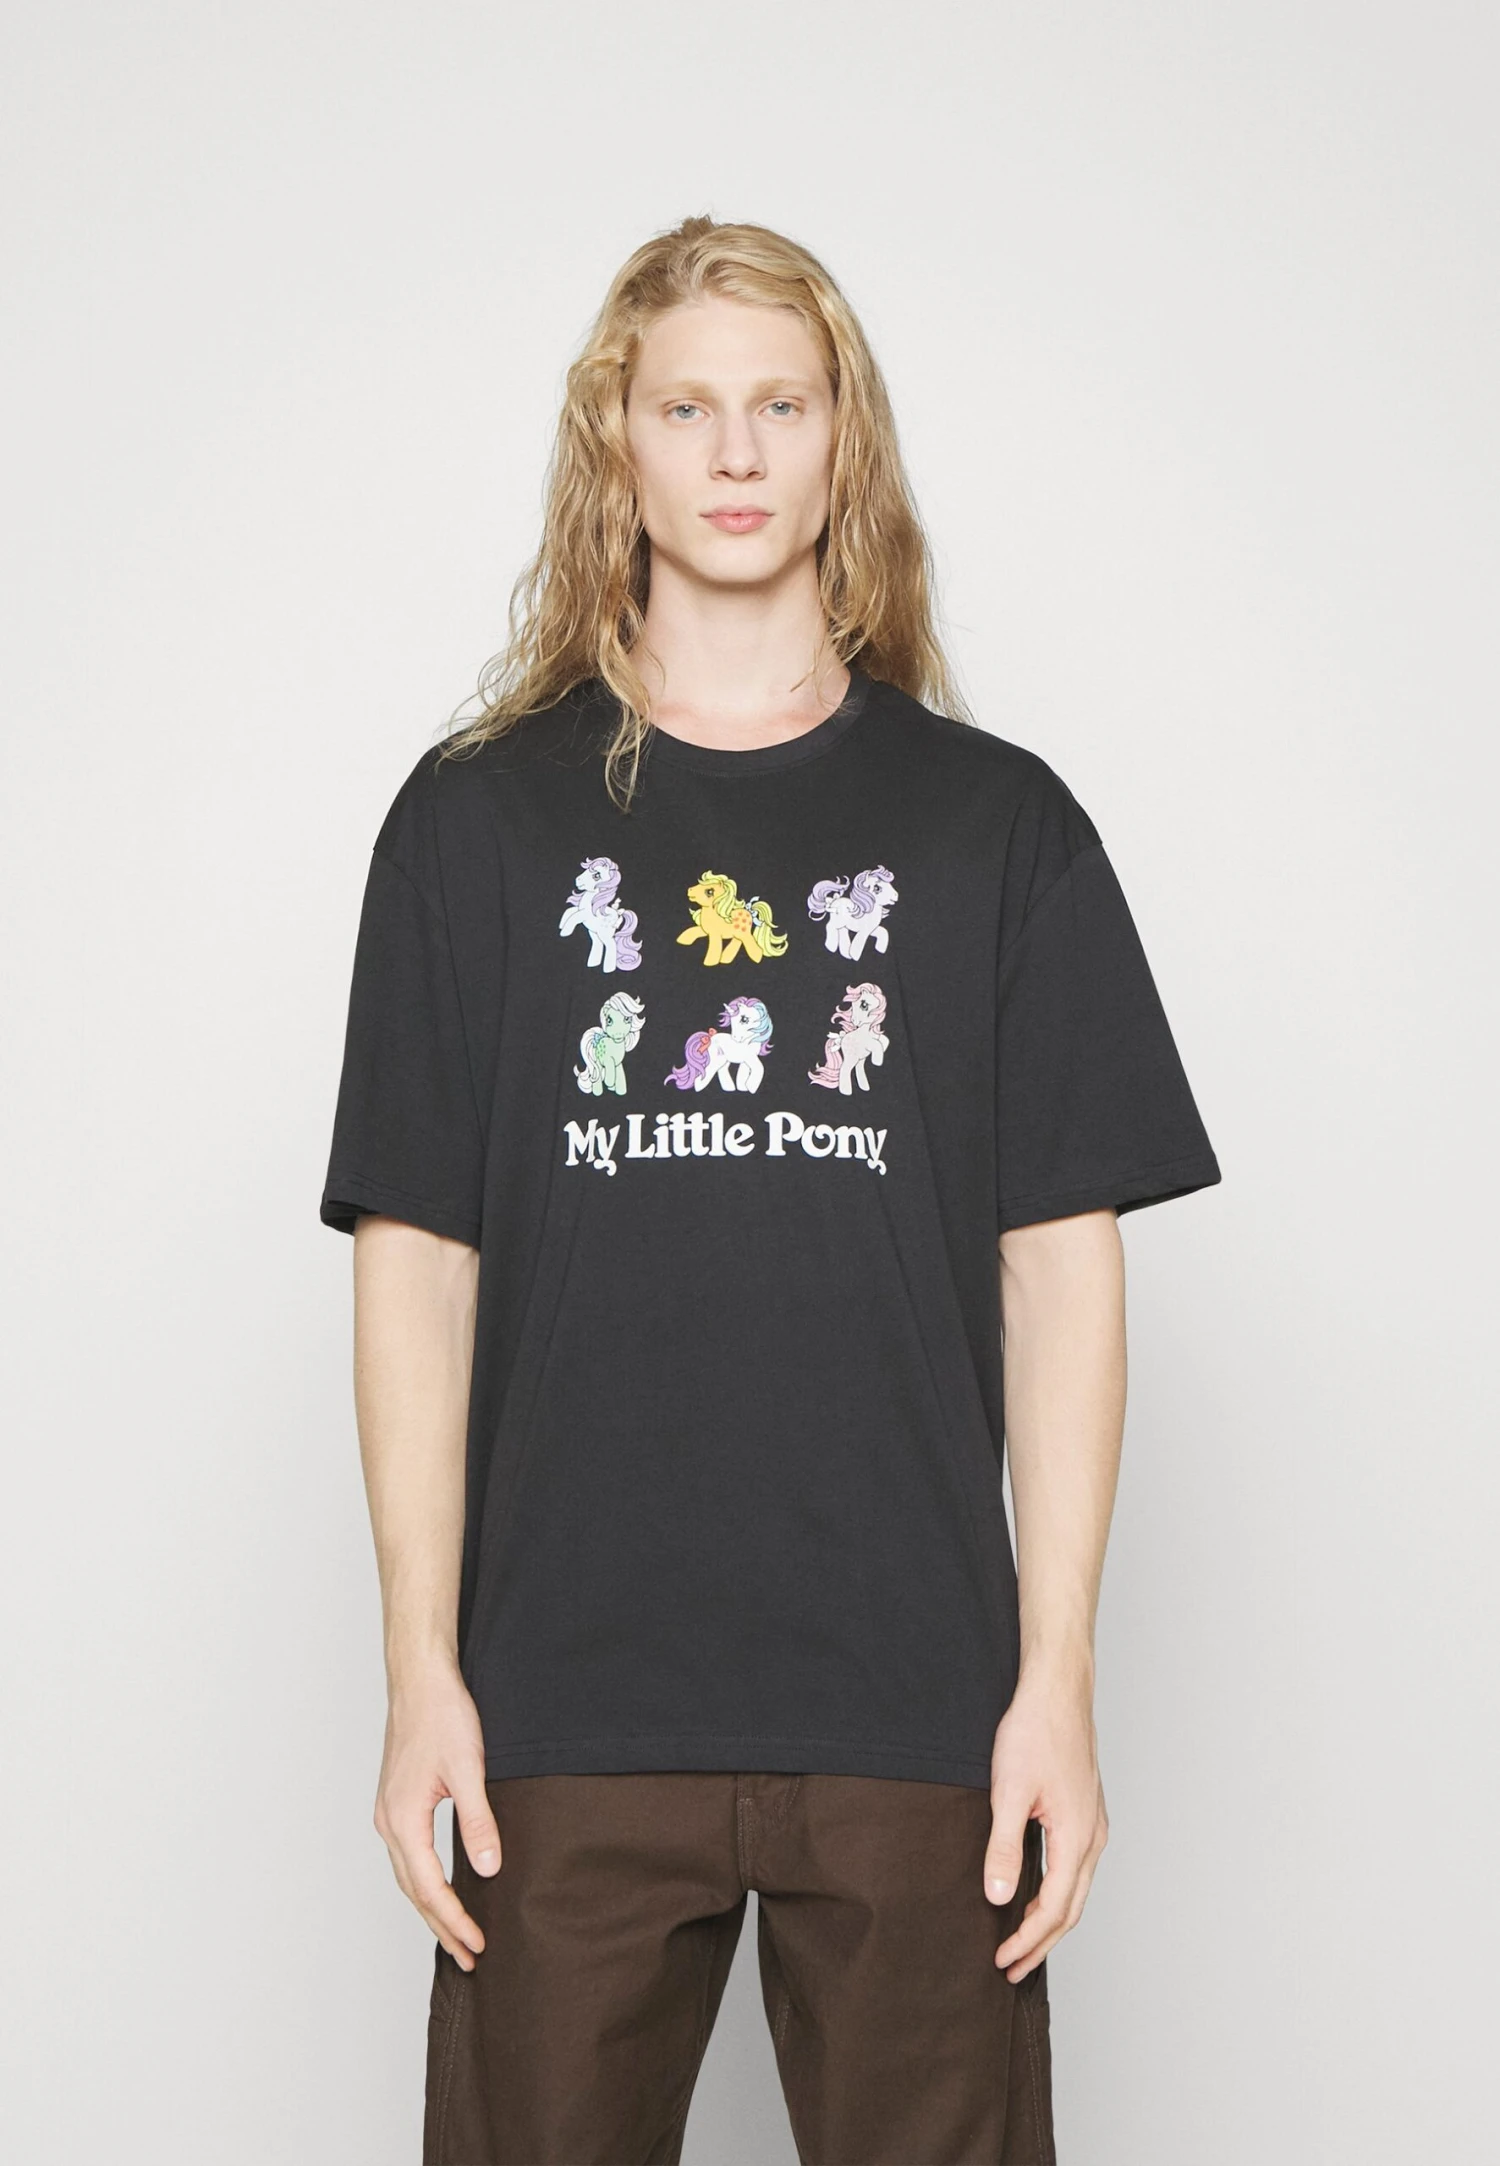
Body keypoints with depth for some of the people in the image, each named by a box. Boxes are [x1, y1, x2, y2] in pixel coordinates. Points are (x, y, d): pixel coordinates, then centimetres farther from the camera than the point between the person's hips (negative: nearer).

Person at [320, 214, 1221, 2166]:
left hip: (916, 1711, 0)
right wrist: (420, 1676, -2)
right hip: (565, 1710, 0)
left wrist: (1058, 1680, -2)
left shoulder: (996, 821, 7)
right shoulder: (481, 818, 7)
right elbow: (415, 1263, 4)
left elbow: (1062, 1266, 4)